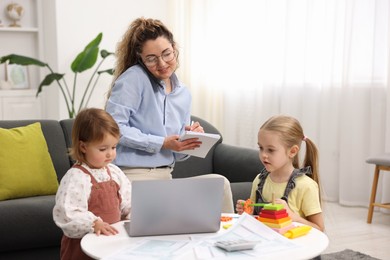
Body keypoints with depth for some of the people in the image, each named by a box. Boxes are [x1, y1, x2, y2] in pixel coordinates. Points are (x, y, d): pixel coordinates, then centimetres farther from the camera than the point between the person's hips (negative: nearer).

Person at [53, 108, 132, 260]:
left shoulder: (115, 173, 5)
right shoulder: (76, 177, -18)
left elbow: (127, 202, 12)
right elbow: (67, 213, -26)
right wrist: (94, 223, -35)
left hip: (113, 238, 6)